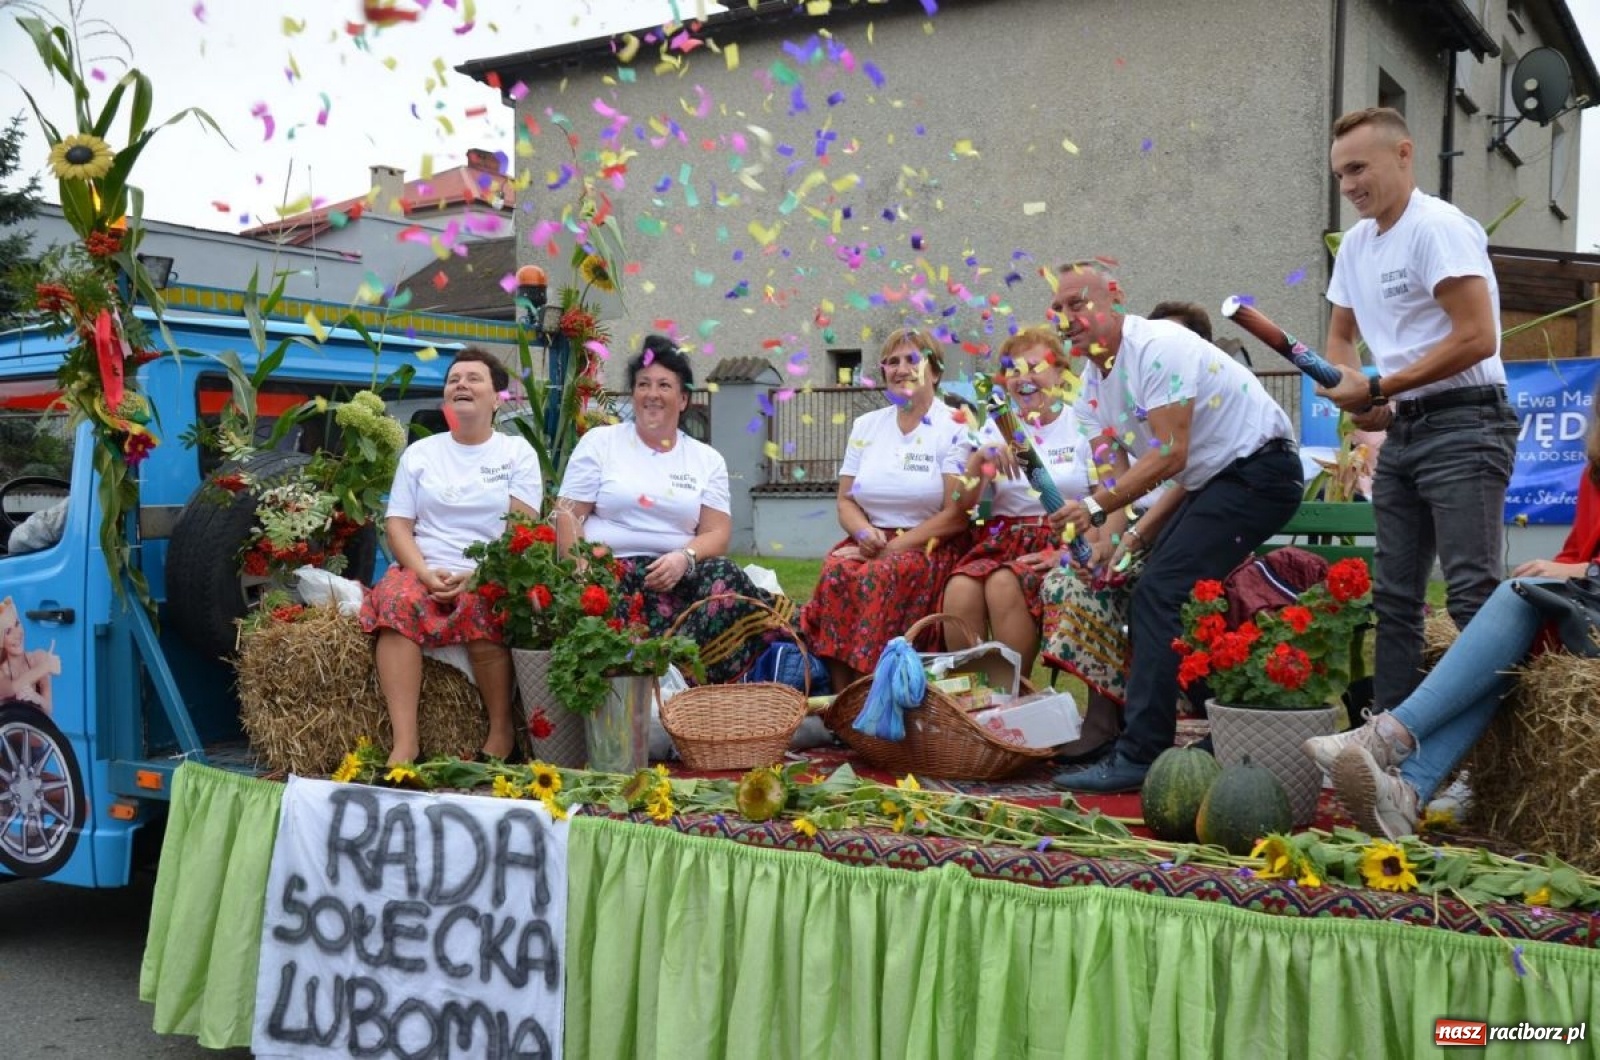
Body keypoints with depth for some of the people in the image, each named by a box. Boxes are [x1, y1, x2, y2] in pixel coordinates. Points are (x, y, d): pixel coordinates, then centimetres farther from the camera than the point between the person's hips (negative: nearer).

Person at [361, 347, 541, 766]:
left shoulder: (517, 452, 9)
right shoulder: (419, 453, 15)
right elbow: (398, 526, 6)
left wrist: (476, 574, -16)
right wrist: (427, 574, -13)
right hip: (425, 571, 2)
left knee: (480, 606, -36)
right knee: (399, 600, -32)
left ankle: (501, 731, -18)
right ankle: (405, 742, -37)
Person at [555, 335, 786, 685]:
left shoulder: (707, 459, 16)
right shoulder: (599, 442, 11)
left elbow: (717, 532, 7)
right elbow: (568, 515, 5)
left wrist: (684, 558, -15)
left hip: (677, 574, 2)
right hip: (610, 572, -1)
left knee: (722, 574, -30)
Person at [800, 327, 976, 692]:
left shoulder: (956, 427, -1)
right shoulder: (865, 426, 16)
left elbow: (956, 515, -9)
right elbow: (846, 500, 14)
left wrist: (892, 547, -15)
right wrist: (864, 533, -9)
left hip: (930, 548, -4)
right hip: (871, 545, 4)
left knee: (882, 576, -35)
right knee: (836, 572, -29)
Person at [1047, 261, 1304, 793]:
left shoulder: (1157, 347, -19)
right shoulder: (1094, 379, 10)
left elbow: (1170, 454, -24)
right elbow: (1116, 471, 12)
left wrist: (1097, 506, -26)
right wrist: (1132, 538, -2)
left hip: (1258, 469, -10)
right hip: (1211, 480, 10)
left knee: (1159, 594, -17)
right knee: (1144, 596, 6)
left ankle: (1140, 755, -16)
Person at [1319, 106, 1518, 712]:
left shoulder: (1438, 227, -12)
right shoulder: (1356, 243, 13)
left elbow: (1476, 339, -20)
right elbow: (1340, 337, 24)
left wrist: (1378, 388, -15)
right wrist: (1354, 394, 2)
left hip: (1462, 427, -9)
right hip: (1401, 432, 9)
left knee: (1473, 596, -14)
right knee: (1394, 596, 9)